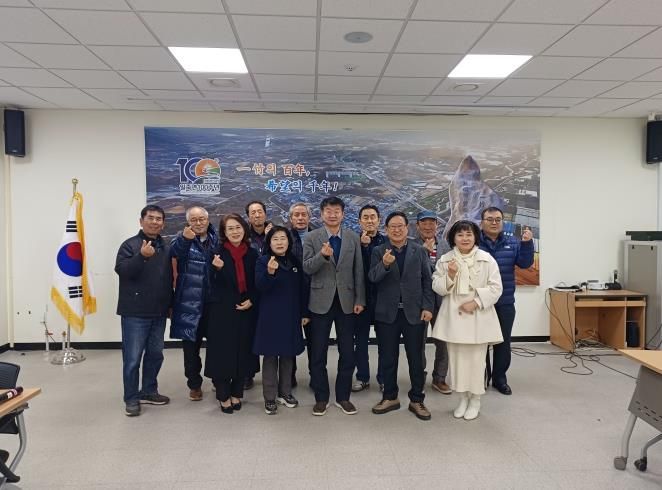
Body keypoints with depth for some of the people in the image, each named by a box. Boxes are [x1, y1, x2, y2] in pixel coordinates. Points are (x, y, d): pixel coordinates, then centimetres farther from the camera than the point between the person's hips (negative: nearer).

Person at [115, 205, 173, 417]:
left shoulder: (166, 248, 10)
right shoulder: (130, 245, -7)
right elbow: (121, 270, -21)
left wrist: (171, 303, 17)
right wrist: (141, 255, -33)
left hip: (159, 312, 6)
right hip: (135, 313, -6)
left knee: (155, 354, 15)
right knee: (132, 357, 1)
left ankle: (149, 391, 30)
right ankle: (131, 398, 14)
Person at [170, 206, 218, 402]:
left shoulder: (216, 238, 6)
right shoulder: (182, 238, -1)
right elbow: (173, 253, -23)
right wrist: (184, 239, -41)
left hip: (213, 301, 2)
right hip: (189, 302, -1)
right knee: (191, 344, 7)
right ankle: (194, 384, 24)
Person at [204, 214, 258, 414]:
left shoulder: (252, 253, 4)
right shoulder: (217, 252, -4)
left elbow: (256, 283, 10)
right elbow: (214, 285, -8)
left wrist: (251, 300, -5)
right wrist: (218, 269, -26)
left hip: (246, 311, 3)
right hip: (222, 311, -3)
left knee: (243, 353, 8)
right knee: (222, 353, 1)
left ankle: (236, 393, 23)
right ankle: (223, 396, 16)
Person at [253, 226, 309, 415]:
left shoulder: (295, 262, 7)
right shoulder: (263, 261, -5)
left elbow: (302, 289, 10)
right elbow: (260, 287, -16)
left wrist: (304, 313, 9)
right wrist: (270, 272, -34)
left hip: (291, 316, 4)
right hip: (270, 316, -4)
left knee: (288, 355, 11)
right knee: (270, 356, 2)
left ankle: (285, 392, 26)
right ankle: (269, 398, 12)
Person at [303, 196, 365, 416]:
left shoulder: (353, 238, 5)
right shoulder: (311, 238, 0)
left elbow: (358, 270, 5)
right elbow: (306, 268, -9)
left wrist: (360, 299, 0)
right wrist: (322, 255, -27)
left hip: (346, 301, 2)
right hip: (321, 301, -1)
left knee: (347, 352, 8)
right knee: (318, 353, 7)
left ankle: (343, 397, 23)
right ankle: (321, 398, 21)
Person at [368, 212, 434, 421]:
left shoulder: (420, 251, 3)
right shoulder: (378, 251, 3)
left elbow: (427, 281, 2)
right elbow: (372, 278, -9)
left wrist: (427, 307, -6)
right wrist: (384, 264, -28)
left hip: (414, 312, 0)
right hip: (387, 313, 1)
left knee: (416, 358, 8)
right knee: (388, 358, 10)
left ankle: (417, 400, 21)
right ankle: (390, 397, 25)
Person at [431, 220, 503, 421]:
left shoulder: (487, 259, -2)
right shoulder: (445, 260, 2)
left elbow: (495, 288, -4)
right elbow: (437, 287, 1)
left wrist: (475, 302, -14)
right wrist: (450, 275, -17)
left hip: (478, 316, -1)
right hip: (453, 316, 2)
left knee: (476, 359, 4)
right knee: (457, 358, 9)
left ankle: (475, 400, 22)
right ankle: (463, 398, 26)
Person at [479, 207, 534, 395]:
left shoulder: (512, 243, 5)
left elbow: (525, 263, -3)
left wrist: (527, 244, -17)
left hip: (505, 303, 3)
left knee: (503, 342, 12)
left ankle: (500, 378, 26)